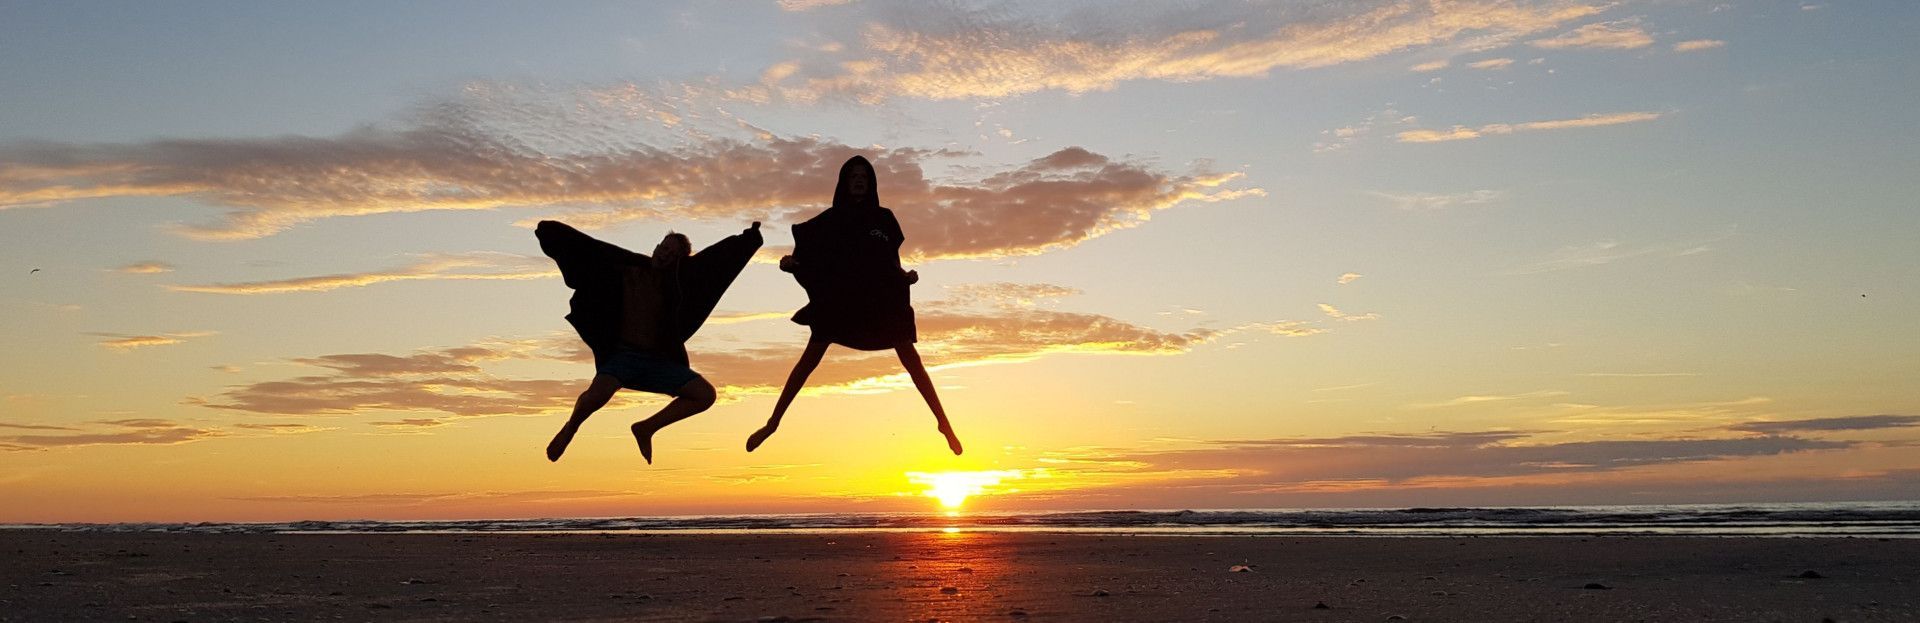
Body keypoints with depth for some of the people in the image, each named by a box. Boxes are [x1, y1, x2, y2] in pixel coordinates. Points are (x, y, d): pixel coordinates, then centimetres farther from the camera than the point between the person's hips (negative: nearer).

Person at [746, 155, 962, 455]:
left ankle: (943, 422, 4)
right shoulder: (831, 218, 5)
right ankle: (772, 423, 3)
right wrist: (789, 262, -19)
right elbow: (807, 253, 3)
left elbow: (892, 263, 12)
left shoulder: (884, 218, 7)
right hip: (838, 299, 0)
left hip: (881, 299, 1)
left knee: (911, 361, -4)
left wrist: (906, 276, -7)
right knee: (808, 361, -4)